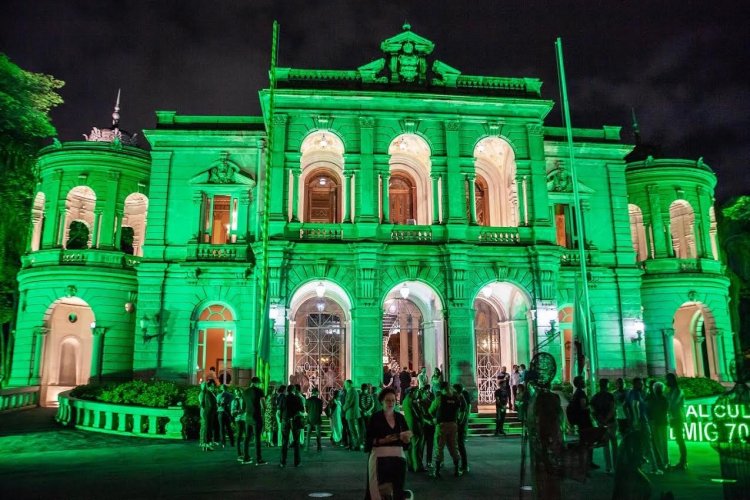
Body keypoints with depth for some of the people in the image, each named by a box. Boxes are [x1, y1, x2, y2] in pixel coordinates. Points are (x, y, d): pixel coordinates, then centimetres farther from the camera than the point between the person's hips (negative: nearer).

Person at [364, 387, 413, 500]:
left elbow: (406, 441, 8)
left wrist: (407, 438, -13)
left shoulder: (400, 417, 8)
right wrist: (383, 440, -18)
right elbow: (368, 440, -4)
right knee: (377, 490, -6)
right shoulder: (376, 417, -2)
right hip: (380, 457, -3)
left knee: (397, 490, 2)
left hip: (398, 457, 3)